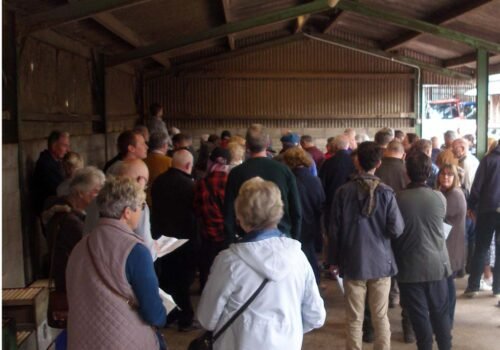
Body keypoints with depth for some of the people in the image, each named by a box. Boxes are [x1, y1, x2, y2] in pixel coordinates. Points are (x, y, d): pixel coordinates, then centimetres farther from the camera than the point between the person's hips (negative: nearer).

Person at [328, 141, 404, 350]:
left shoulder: (344, 191, -7)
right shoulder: (386, 192, -9)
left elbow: (334, 230, -2)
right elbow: (396, 230, -10)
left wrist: (334, 259, 9)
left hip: (353, 263, 0)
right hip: (380, 262, 0)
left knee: (354, 319, 8)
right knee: (381, 317, 11)